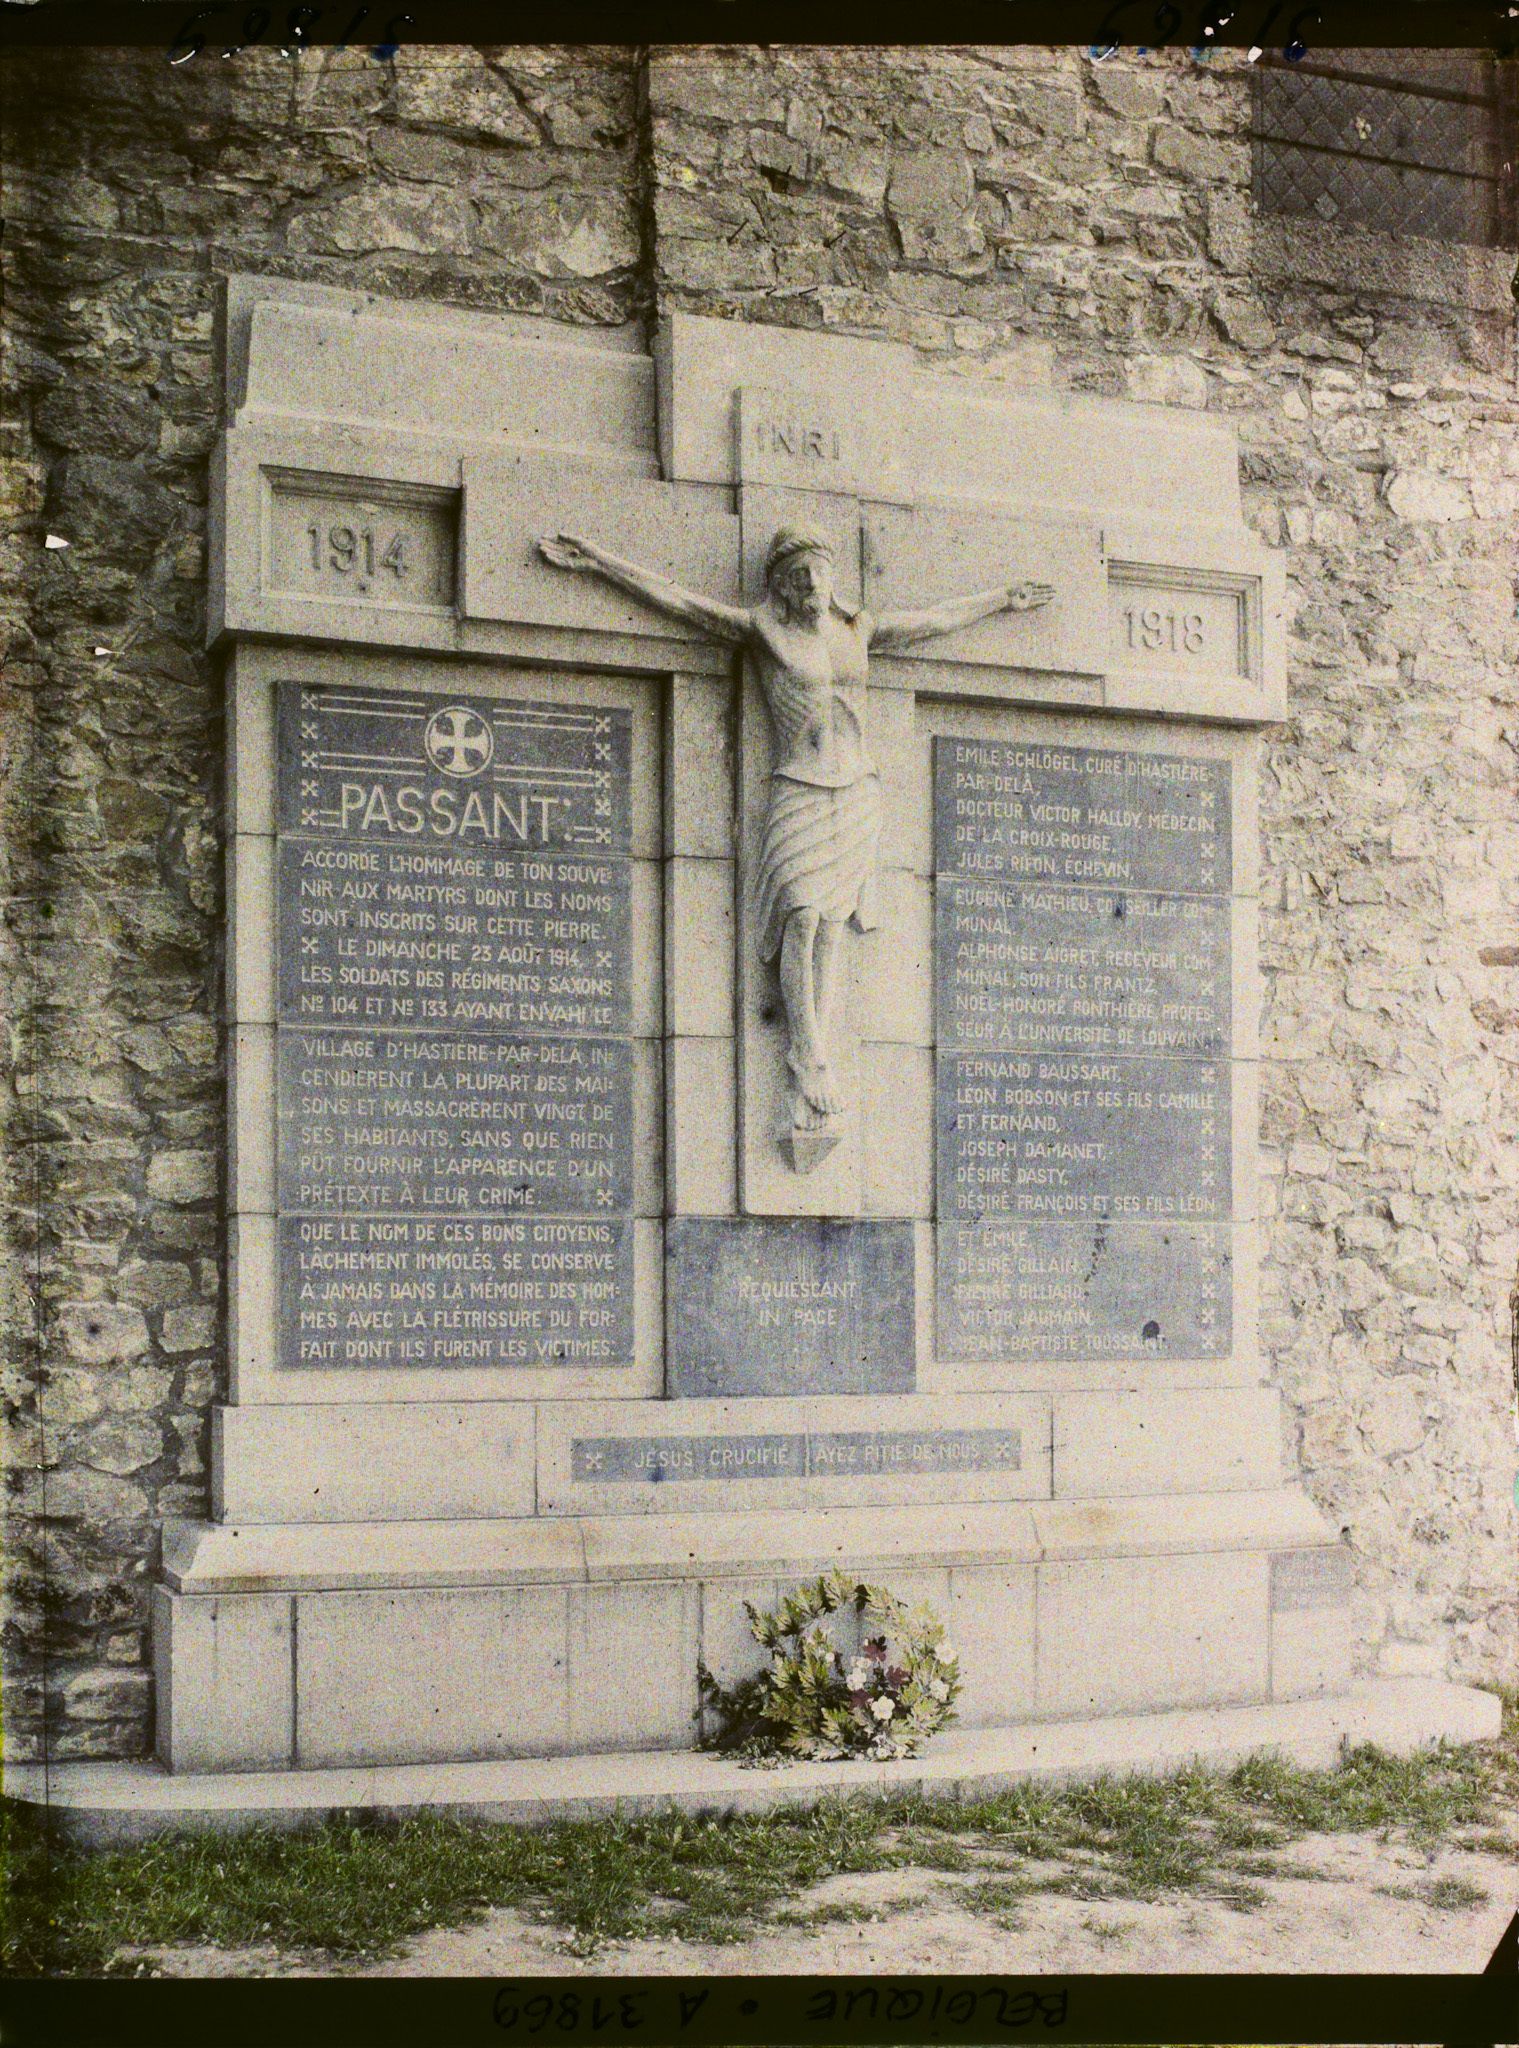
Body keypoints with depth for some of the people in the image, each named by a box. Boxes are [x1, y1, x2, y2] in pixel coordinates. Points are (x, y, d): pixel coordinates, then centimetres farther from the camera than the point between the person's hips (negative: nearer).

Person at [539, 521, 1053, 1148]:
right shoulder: (763, 627, 3)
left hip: (857, 790, 3)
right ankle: (812, 1063, -9)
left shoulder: (859, 629, 14)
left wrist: (1001, 599, 38)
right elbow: (676, 598, 1)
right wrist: (599, 561, -2)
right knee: (803, 918, -15)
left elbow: (939, 617, 28)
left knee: (831, 927, -3)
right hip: (798, 790, -3)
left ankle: (808, 1076, -4)